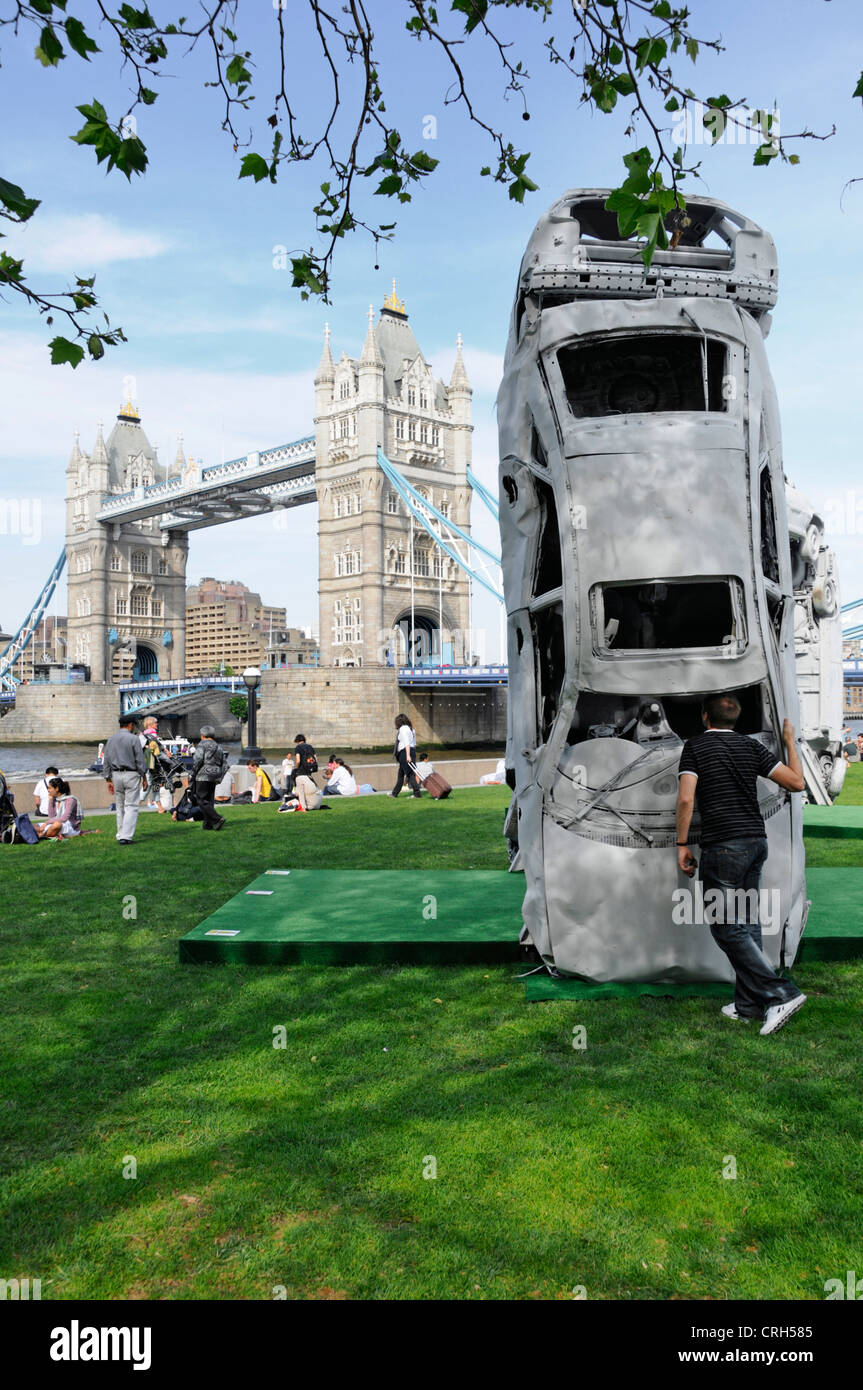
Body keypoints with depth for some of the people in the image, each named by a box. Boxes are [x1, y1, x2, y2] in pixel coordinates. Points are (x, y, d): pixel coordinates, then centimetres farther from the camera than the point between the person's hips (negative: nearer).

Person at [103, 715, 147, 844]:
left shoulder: (111, 739, 10)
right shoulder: (133, 739, -7)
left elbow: (106, 761, 11)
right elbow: (140, 760, -9)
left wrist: (108, 779, 14)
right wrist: (144, 776, 0)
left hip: (116, 775, 5)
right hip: (131, 775, -5)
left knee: (119, 806, 13)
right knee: (131, 806, -4)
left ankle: (120, 835, 16)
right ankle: (126, 836, -12)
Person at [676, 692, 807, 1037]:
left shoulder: (695, 746, -3)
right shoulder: (751, 746, 9)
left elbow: (685, 798, -14)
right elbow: (796, 782, 7)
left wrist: (682, 845, -6)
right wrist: (790, 742, 21)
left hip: (723, 846, -6)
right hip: (756, 840, 7)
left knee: (726, 927, -1)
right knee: (747, 923, 12)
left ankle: (781, 994, -7)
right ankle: (749, 1003, 16)